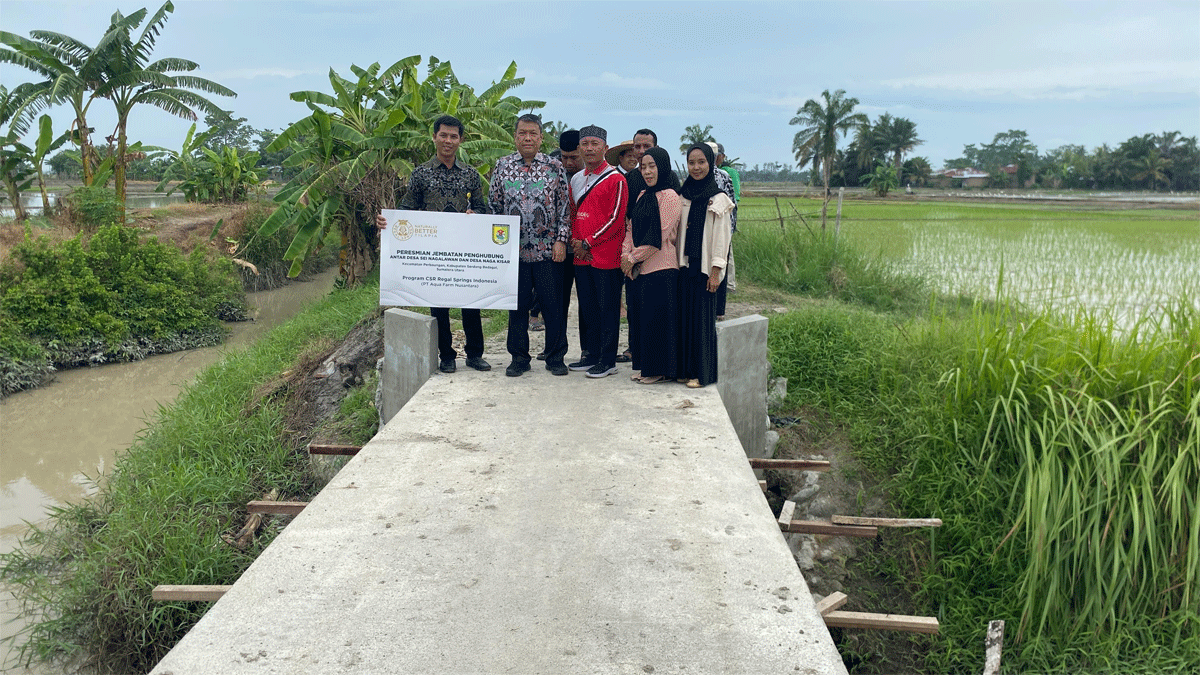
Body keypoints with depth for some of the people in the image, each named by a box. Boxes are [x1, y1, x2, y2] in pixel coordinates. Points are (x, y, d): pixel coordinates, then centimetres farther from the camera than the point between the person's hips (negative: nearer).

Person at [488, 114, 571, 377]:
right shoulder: (502, 166, 7)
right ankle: (519, 358, 19)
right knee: (517, 305, 7)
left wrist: (561, 239, -4)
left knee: (553, 304, 2)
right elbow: (494, 206, 11)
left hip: (548, 249, -1)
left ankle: (555, 357, 16)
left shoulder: (555, 167, 3)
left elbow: (564, 207, 4)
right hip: (513, 249, 1)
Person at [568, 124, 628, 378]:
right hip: (581, 256, 7)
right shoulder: (575, 179, 14)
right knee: (588, 308, 13)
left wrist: (588, 243, -12)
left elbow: (615, 219, -13)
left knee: (608, 309, 0)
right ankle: (591, 355, 24)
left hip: (606, 256, -7)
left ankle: (608, 360, 7)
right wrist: (575, 240, 2)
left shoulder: (616, 180, -8)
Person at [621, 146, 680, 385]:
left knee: (657, 318, -3)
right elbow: (631, 228, 15)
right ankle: (643, 365, 20)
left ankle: (659, 369, 7)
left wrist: (634, 257, -9)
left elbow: (659, 236, -14)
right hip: (636, 269, 8)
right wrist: (626, 255, -2)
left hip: (660, 269, -8)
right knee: (639, 317, 11)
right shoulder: (642, 196, 16)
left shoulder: (669, 196, -9)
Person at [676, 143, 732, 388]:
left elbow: (721, 237, -7)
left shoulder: (718, 199, -4)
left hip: (705, 267, -5)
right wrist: (677, 262, 8)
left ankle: (701, 372, 6)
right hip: (685, 265, 5)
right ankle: (686, 368, 15)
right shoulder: (683, 197, 10)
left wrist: (715, 271, -12)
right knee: (685, 316, 6)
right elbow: (677, 233, 14)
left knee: (703, 317, -2)